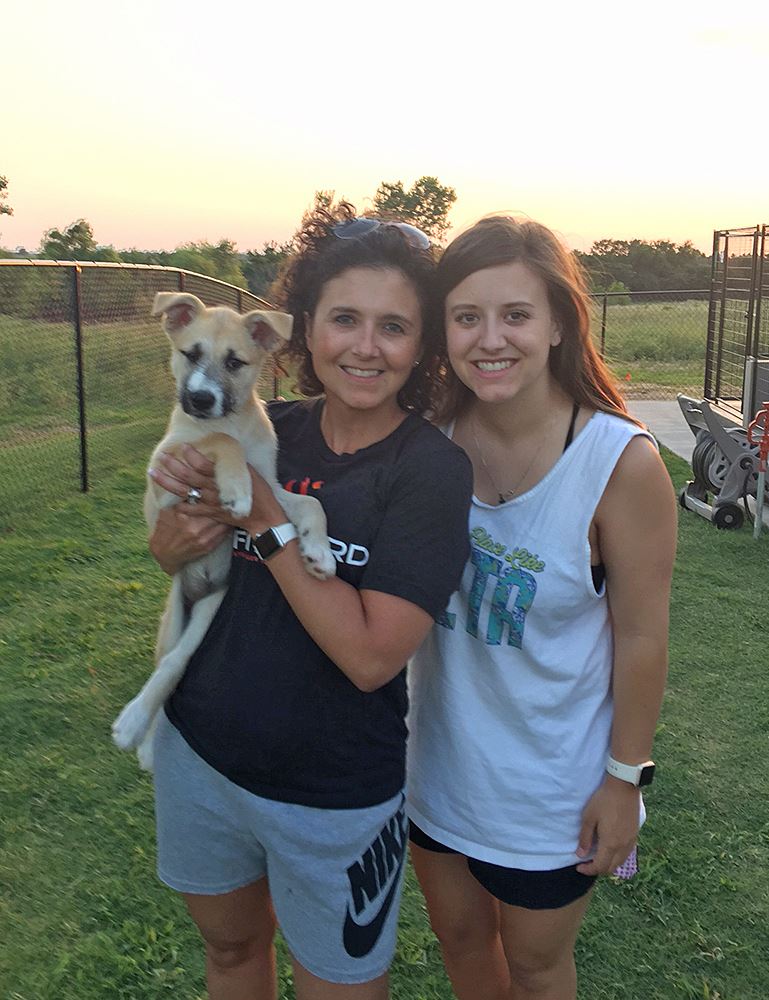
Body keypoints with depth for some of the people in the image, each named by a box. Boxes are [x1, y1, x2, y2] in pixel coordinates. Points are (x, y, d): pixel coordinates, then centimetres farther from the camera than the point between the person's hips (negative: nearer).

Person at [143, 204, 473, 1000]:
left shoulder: (431, 468, -19)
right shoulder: (268, 431, -6)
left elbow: (370, 655, -25)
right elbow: (166, 553, 4)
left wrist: (266, 515, -24)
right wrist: (191, 524, -19)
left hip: (333, 796, -4)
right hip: (198, 752, 5)